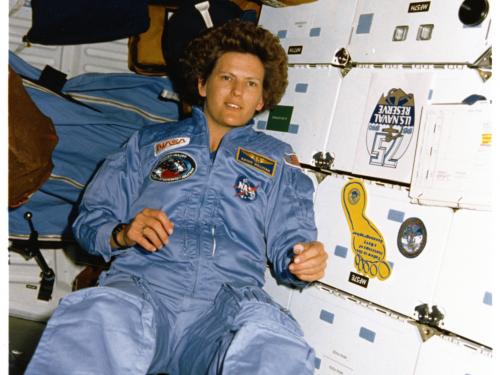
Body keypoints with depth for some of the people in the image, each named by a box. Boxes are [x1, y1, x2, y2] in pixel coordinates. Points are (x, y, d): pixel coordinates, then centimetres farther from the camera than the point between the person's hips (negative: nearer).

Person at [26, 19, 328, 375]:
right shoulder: (151, 142, 21)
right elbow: (90, 219, 17)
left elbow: (287, 242, 15)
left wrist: (303, 259, -9)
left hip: (229, 298, 0)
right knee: (96, 319, -36)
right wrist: (123, 234, -5)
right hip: (141, 283, 1)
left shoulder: (277, 160, 23)